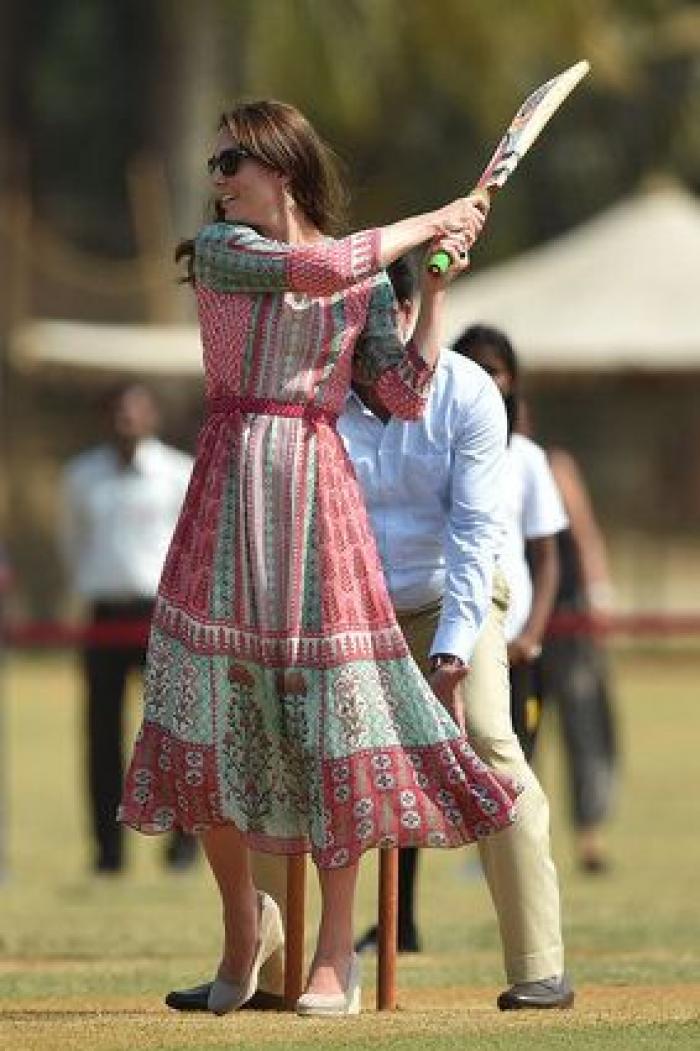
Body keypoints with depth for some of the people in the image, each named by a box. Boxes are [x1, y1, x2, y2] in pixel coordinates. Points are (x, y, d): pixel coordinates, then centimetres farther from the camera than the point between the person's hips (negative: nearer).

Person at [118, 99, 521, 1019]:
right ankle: (242, 921, 18)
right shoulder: (218, 252, 5)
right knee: (213, 697, -2)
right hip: (230, 488, 0)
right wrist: (428, 222, -2)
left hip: (318, 490, 0)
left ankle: (337, 951, 2)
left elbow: (404, 396, 3)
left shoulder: (369, 280, 10)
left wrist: (437, 286, 2)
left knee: (330, 700, -5)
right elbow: (322, 267, -11)